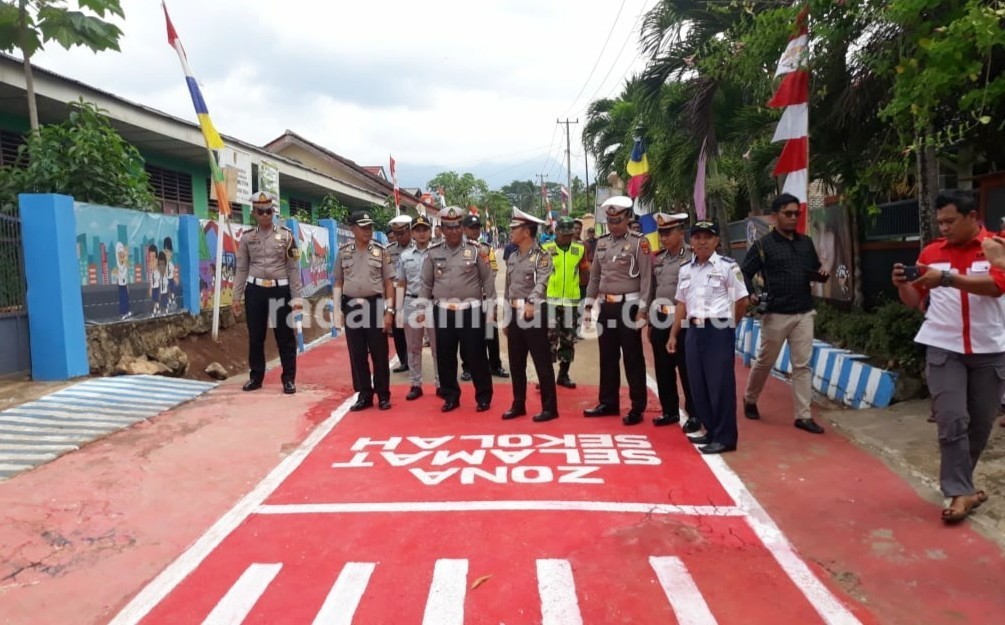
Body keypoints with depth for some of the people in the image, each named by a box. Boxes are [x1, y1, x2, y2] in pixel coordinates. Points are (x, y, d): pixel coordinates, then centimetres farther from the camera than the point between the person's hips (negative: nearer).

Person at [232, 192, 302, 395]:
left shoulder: (286, 235, 0)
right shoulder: (247, 238, 6)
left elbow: (294, 268, 0)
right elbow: (242, 269, 9)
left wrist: (297, 297, -5)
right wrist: (236, 297, 5)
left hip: (280, 290, -2)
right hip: (255, 290, 2)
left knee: (285, 336, 2)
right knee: (255, 337, 9)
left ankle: (289, 379, 12)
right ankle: (256, 376, 23)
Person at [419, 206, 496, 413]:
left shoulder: (475, 250, 0)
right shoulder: (433, 253, 6)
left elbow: (488, 280, 2)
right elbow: (426, 283, 11)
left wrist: (491, 308, -1)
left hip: (471, 311, -2)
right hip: (443, 311, 3)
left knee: (476, 356, 2)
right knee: (445, 357, 8)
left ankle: (483, 397, 14)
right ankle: (451, 397, 21)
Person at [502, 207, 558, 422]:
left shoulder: (542, 257, -8)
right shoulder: (512, 257, 14)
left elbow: (541, 283, -24)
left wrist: (530, 303, -41)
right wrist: (506, 319, 15)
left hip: (534, 314, -7)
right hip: (515, 314, 7)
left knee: (542, 363, -1)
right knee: (516, 363, 13)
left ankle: (549, 408, 8)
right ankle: (518, 405, 24)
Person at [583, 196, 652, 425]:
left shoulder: (639, 242, -6)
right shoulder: (602, 243, 11)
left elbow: (646, 278, -10)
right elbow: (595, 276, 16)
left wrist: (642, 310, -14)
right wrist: (589, 305, 12)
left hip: (628, 305, -6)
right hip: (606, 306, 6)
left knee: (633, 358, 1)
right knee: (607, 357, 12)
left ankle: (637, 408, 9)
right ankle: (609, 402, 24)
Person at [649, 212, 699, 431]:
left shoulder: (693, 257, -6)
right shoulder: (657, 258, 11)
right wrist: (650, 322, 15)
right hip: (660, 321, 6)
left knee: (687, 370, 1)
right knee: (663, 369, 11)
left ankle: (694, 414, 11)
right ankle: (670, 410, 23)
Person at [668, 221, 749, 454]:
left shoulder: (728, 266, -6)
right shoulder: (686, 270, 11)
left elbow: (742, 301, -3)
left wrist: (728, 325, 7)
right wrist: (673, 335, 12)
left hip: (719, 331, -6)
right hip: (694, 331, 6)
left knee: (720, 384, -3)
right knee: (697, 384, 10)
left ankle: (725, 437, 7)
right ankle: (711, 430, 24)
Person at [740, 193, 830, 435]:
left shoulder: (806, 243, 11)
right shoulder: (763, 244, -4)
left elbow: (814, 271, 20)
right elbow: (744, 274, -4)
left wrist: (822, 275, -2)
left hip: (804, 313, 4)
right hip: (776, 314, -4)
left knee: (802, 365, 4)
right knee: (764, 362, 7)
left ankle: (803, 415, 9)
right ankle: (750, 399, 30)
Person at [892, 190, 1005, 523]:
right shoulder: (931, 252, 4)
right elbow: (914, 301, 8)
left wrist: (947, 278, -34)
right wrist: (901, 284, -13)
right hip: (943, 348, 0)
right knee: (952, 421, -8)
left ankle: (959, 481, 29)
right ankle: (960, 492, -2)